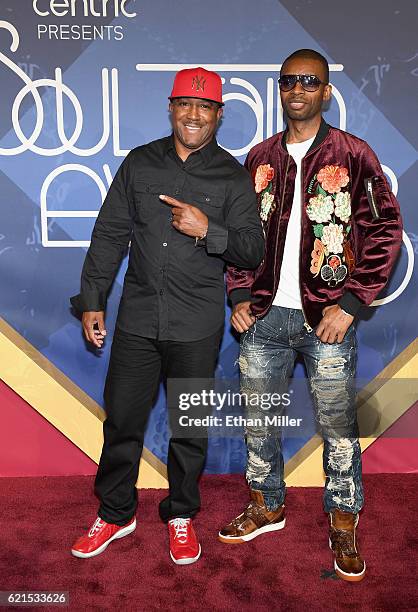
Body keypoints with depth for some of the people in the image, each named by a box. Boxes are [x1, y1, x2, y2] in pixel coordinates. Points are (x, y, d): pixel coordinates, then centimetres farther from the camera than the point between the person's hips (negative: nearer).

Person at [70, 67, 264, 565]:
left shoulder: (232, 177, 1)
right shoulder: (139, 163, 7)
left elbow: (253, 251, -2)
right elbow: (109, 235, 7)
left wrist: (208, 230, -19)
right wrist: (92, 300, 4)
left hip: (197, 327, -1)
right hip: (137, 320, 2)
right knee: (122, 420, 9)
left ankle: (181, 515, 32)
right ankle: (115, 513, 31)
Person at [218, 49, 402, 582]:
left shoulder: (353, 156, -1)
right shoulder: (259, 158, 10)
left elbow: (386, 232, -3)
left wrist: (350, 304, -10)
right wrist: (240, 296, 3)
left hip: (326, 319, -3)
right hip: (263, 317, 4)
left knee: (338, 425, 6)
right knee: (258, 418, 14)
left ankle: (343, 524, 27)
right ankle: (267, 505, 36)